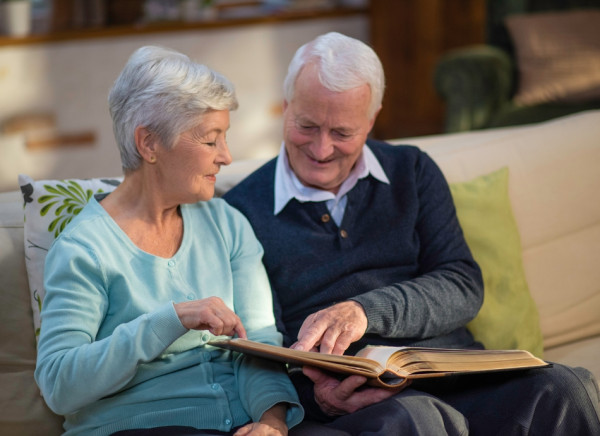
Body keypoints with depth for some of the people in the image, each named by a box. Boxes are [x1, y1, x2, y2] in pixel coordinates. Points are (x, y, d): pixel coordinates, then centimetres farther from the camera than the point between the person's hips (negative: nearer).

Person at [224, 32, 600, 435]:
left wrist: (367, 310, -15)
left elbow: (464, 285, 5)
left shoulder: (413, 172, 19)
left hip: (456, 373, 4)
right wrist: (315, 394, -21)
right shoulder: (244, 211, 9)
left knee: (564, 390, -27)